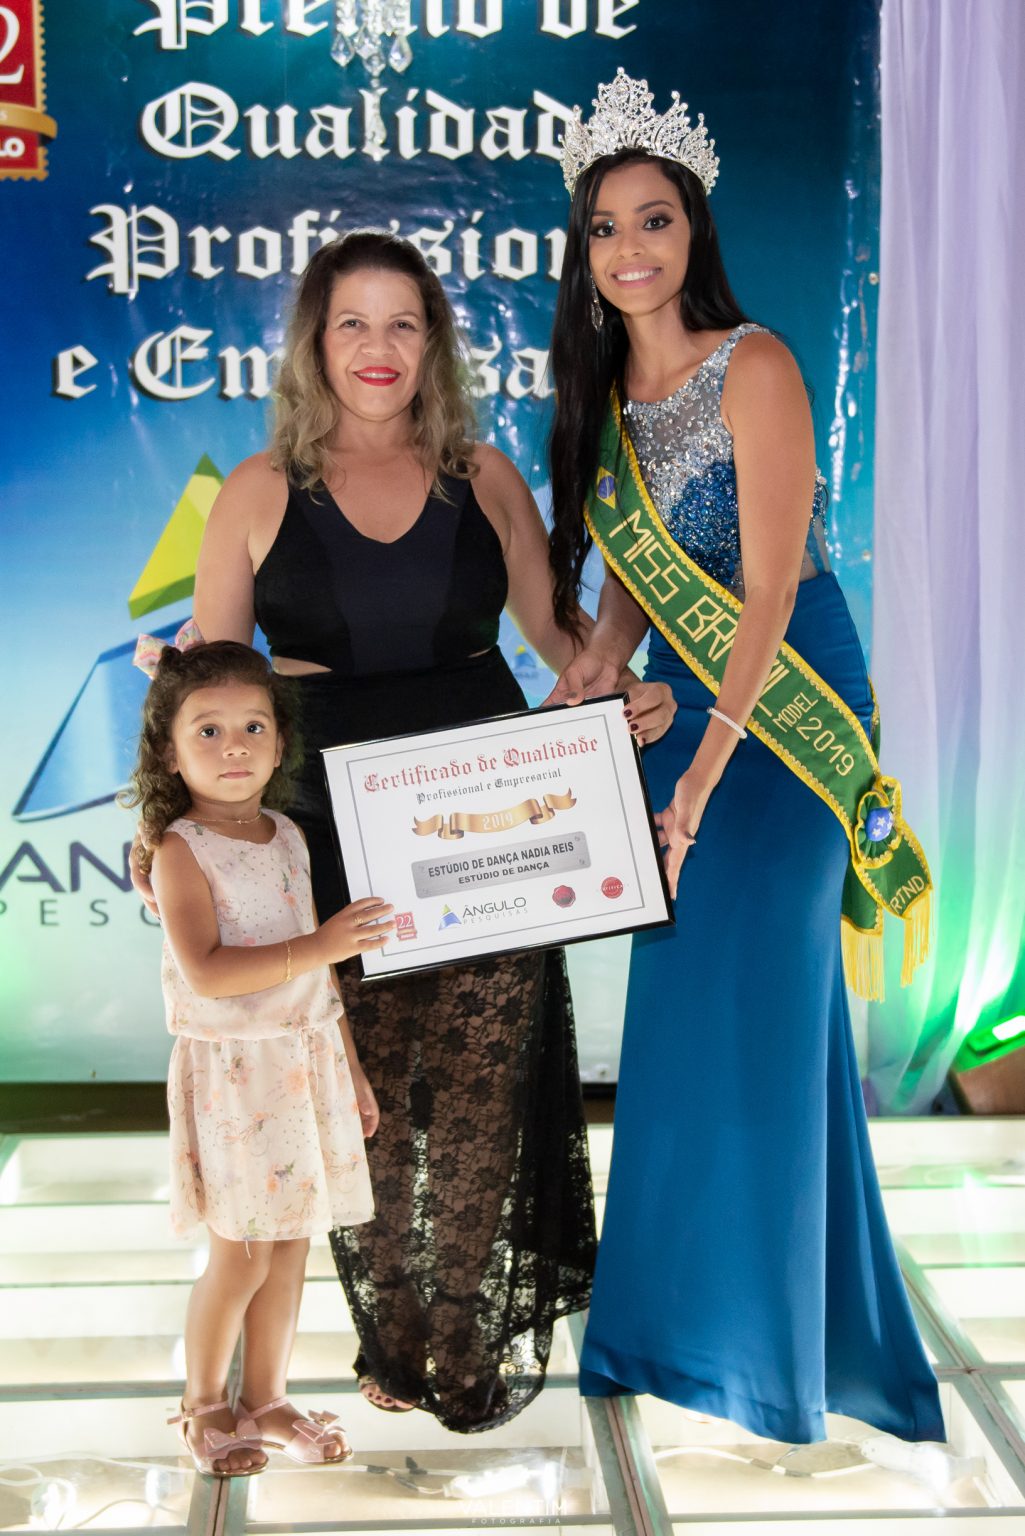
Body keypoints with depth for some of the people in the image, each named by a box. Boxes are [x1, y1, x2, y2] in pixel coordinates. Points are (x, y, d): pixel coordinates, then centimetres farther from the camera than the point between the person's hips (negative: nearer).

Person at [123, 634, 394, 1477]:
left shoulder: (289, 837, 9)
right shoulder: (181, 849, -11)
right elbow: (206, 971, -24)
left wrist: (350, 1063, 16)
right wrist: (320, 945, -28)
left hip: (306, 1060, 6)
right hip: (230, 1068, -6)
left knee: (291, 1245, 12)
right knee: (241, 1254, -1)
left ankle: (266, 1398, 27)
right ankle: (203, 1402, 21)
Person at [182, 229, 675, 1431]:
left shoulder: (483, 477, 9)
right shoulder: (260, 494, 5)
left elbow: (555, 628, 12)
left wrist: (620, 696, -8)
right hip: (333, 837, -1)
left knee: (482, 1088, 2)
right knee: (365, 1096, 5)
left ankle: (475, 1345, 18)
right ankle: (392, 1342, 23)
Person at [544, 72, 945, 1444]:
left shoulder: (752, 366, -14)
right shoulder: (607, 393, 8)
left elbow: (769, 593, -19)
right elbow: (628, 586, 10)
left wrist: (707, 770, -24)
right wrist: (582, 687, -8)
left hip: (781, 714, -7)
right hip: (679, 709, 7)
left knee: (758, 1003, -1)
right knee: (682, 1006, 13)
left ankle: (771, 1340, 16)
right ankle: (679, 1308, 30)